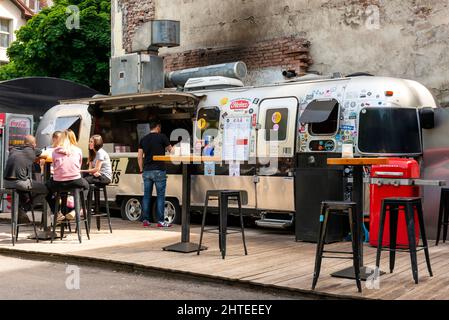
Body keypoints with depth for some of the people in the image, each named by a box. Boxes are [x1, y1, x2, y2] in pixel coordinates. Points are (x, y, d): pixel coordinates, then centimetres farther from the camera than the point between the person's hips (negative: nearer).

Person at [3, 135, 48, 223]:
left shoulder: (13, 150, 18)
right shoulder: (33, 151, 6)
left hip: (6, 183, 6)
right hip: (20, 182, -6)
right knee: (44, 189, 12)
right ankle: (23, 209, 7)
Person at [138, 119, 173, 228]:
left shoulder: (143, 139, 10)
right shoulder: (162, 137, -4)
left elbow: (139, 156, 9)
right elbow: (171, 150, 6)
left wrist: (141, 170, 15)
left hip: (147, 171, 5)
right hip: (159, 171, -5)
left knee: (146, 195, 9)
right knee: (160, 196, 0)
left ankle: (145, 220, 10)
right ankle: (160, 221, -1)